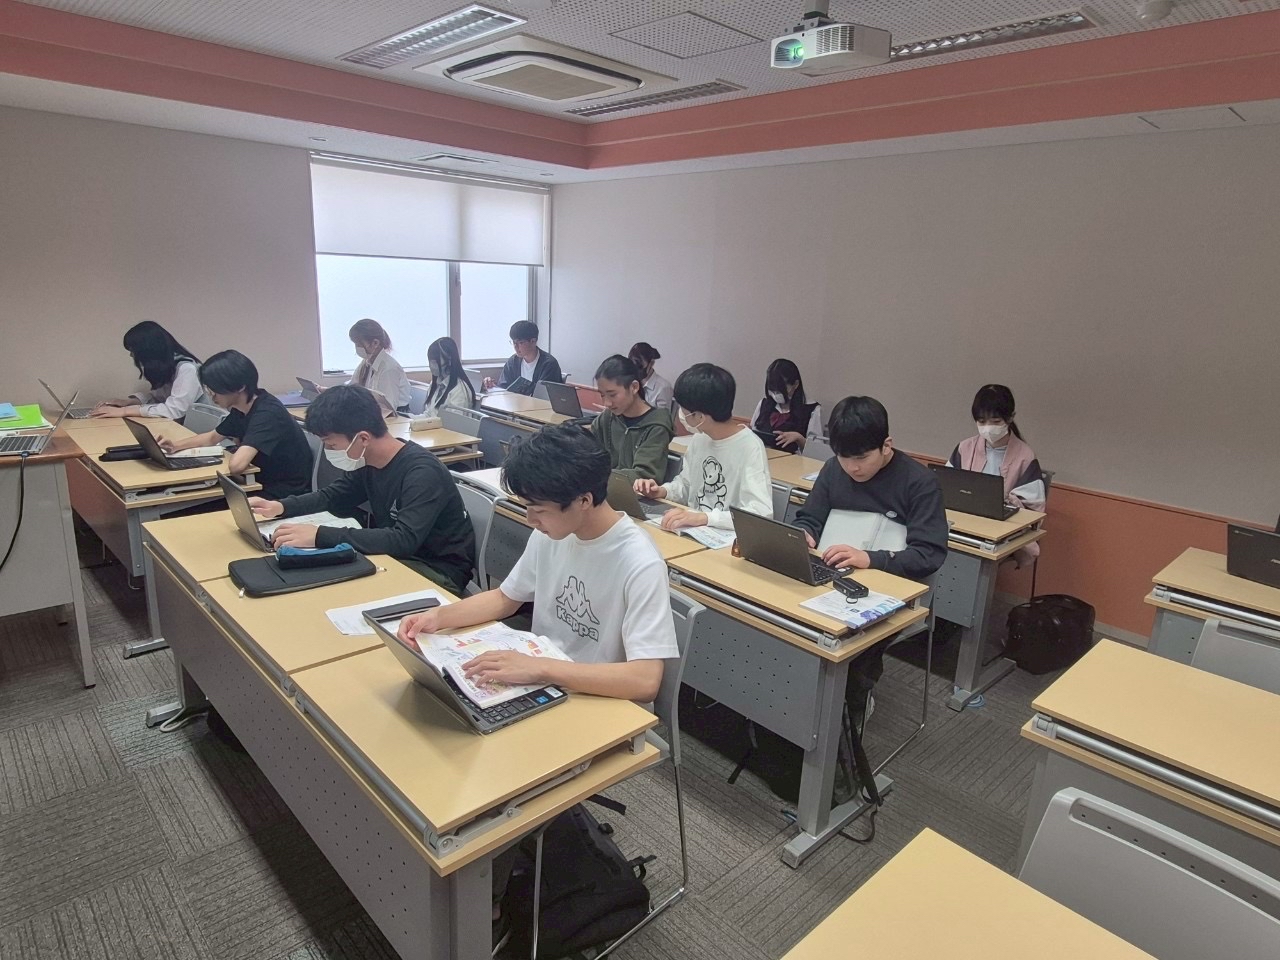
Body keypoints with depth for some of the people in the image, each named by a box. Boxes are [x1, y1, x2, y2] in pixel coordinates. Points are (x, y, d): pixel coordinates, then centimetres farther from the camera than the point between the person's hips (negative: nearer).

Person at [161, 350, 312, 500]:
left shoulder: (267, 413, -26)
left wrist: (238, 452, -13)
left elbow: (236, 464, -36)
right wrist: (176, 445, 7)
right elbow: (212, 437, 24)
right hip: (263, 485, 9)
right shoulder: (241, 408, 4)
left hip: (286, 496, -9)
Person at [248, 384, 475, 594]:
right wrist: (281, 507, -3)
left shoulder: (422, 473, -28)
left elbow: (404, 540, -38)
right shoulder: (367, 461, -1)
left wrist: (320, 536, -39)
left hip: (439, 571, -8)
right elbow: (332, 497, 16)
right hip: (398, 556, 8)